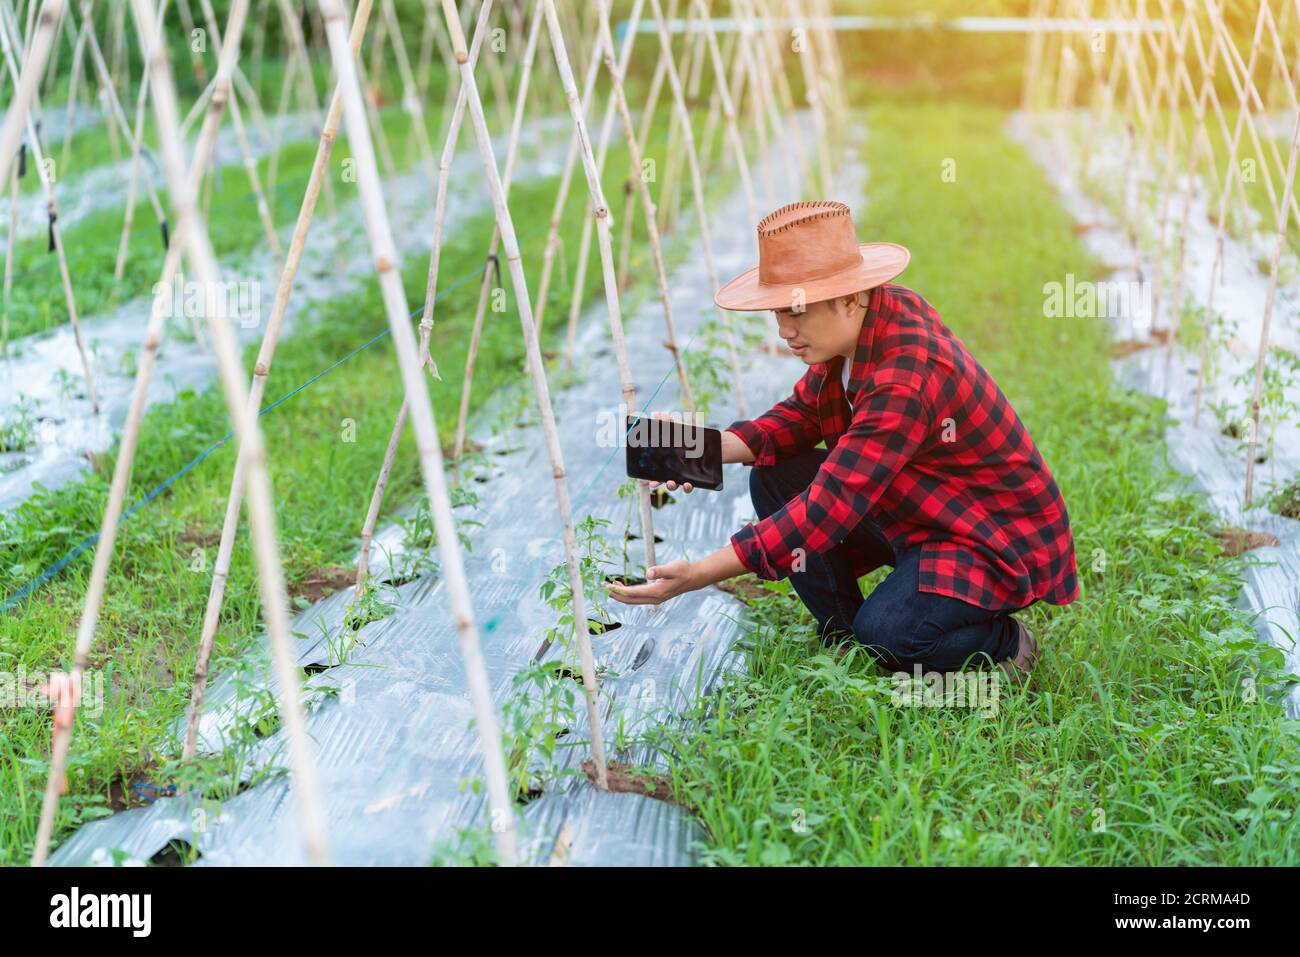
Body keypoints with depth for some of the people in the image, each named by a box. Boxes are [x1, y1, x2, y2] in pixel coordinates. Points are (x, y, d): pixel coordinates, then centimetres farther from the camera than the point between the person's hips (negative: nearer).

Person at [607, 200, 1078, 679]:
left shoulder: (906, 378, -34)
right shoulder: (857, 324, -8)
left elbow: (828, 508, -37)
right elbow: (801, 413, 4)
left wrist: (697, 576, -38)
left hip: (998, 541, -9)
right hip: (919, 507, 9)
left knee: (887, 631, -32)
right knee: (774, 477, -4)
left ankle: (1006, 643, 1)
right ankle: (842, 644, 6)